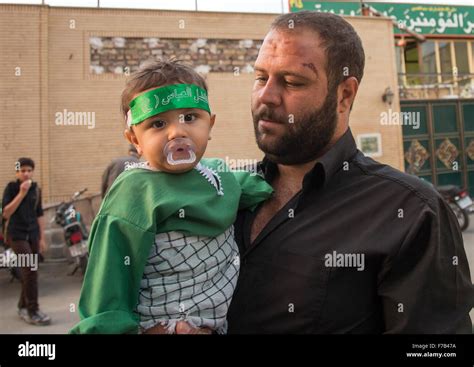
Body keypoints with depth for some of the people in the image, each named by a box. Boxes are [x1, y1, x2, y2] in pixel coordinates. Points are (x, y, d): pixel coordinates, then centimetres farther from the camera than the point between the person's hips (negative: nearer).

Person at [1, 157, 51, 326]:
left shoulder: (36, 189, 8)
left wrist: (42, 238, 11)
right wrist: (21, 193, -19)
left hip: (33, 234, 5)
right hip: (17, 234, -5)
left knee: (30, 271, 8)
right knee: (30, 269, -16)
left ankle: (22, 307, 24)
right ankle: (32, 311, -11)